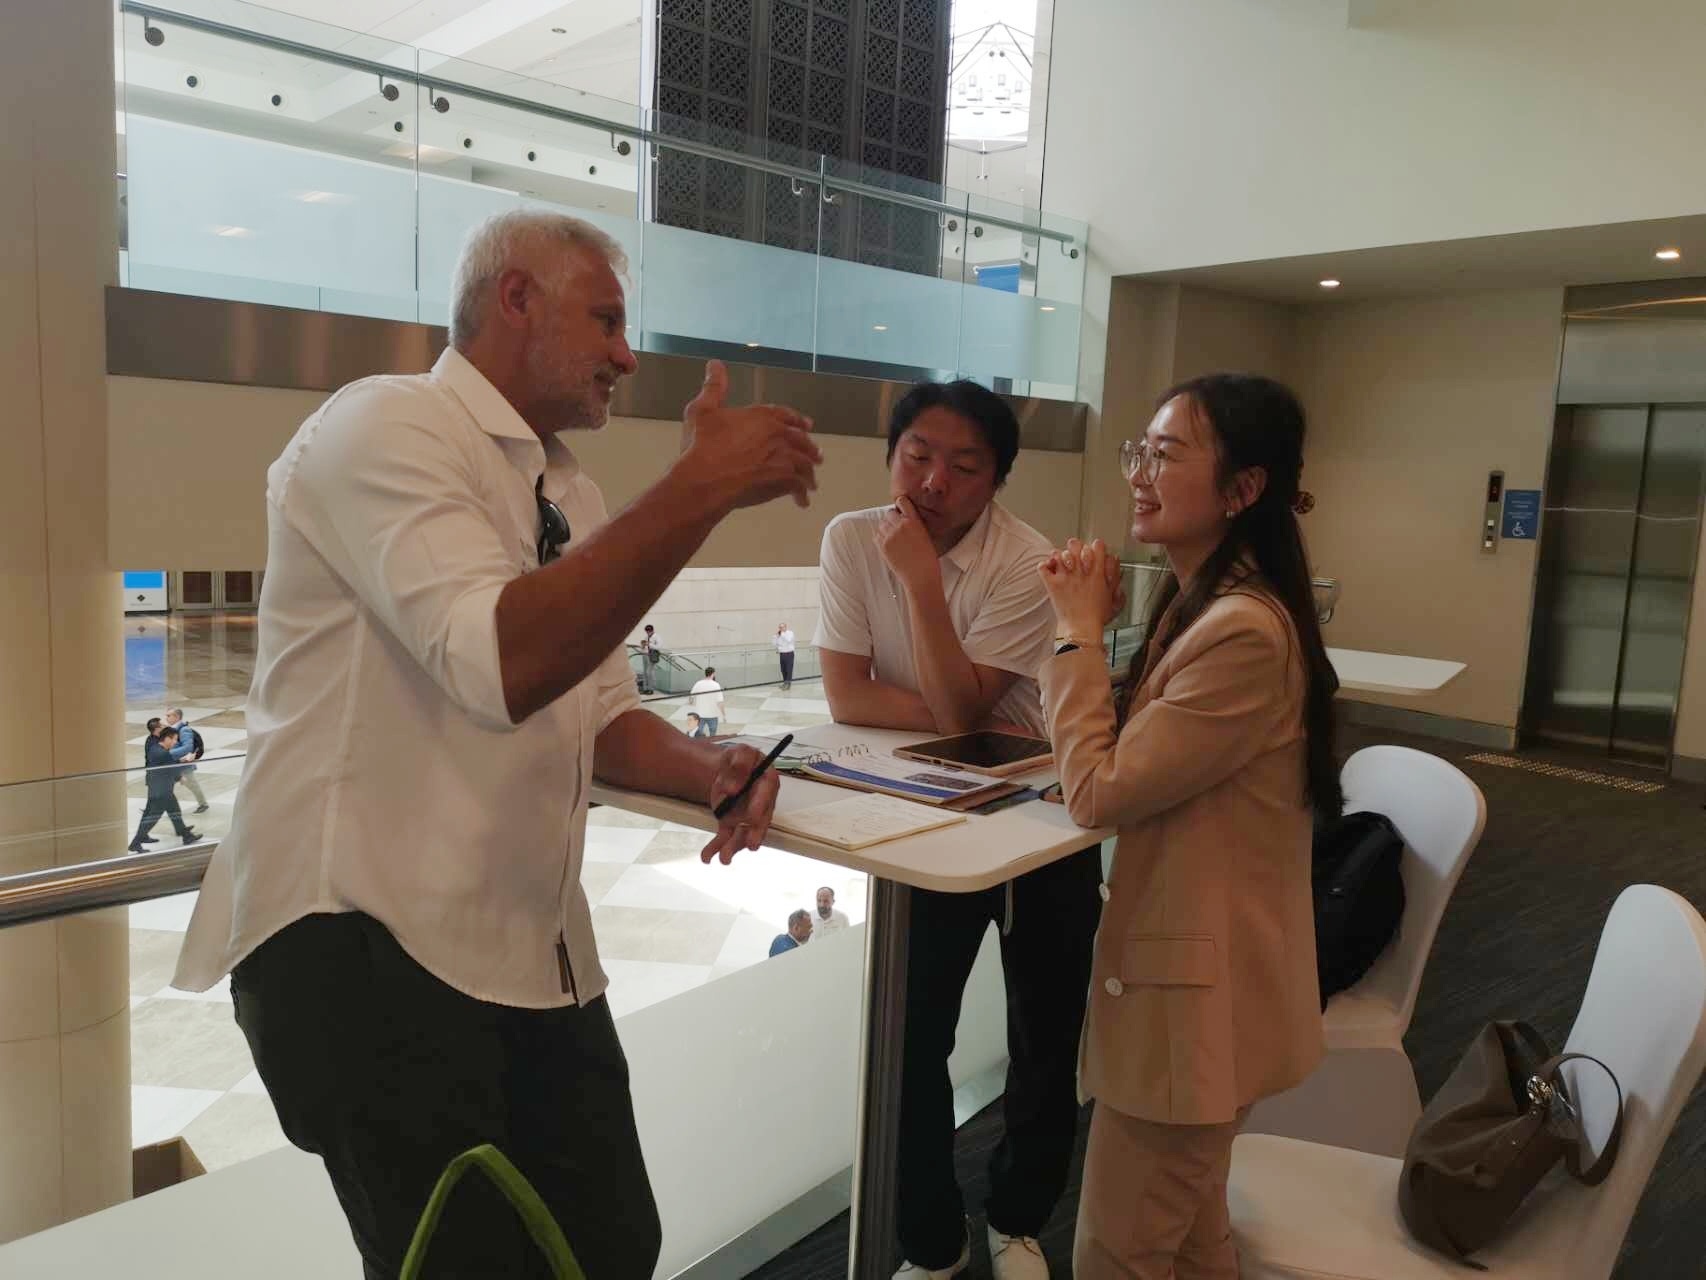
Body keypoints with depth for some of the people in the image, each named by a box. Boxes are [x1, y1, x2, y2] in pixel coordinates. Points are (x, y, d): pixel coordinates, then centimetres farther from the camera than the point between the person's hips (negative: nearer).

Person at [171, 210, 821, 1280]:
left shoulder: (575, 497, 12)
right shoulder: (385, 427, -13)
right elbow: (504, 667, -29)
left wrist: (708, 772, -4)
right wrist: (702, 488, -25)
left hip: (535, 945, 8)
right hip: (368, 940, -8)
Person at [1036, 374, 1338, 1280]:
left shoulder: (1243, 632, -27)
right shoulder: (1202, 604, 7)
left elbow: (1098, 792, -22)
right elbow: (1136, 760, 7)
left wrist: (1080, 631, -15)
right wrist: (1087, 628, -3)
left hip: (1197, 983, -10)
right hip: (1195, 968, 10)